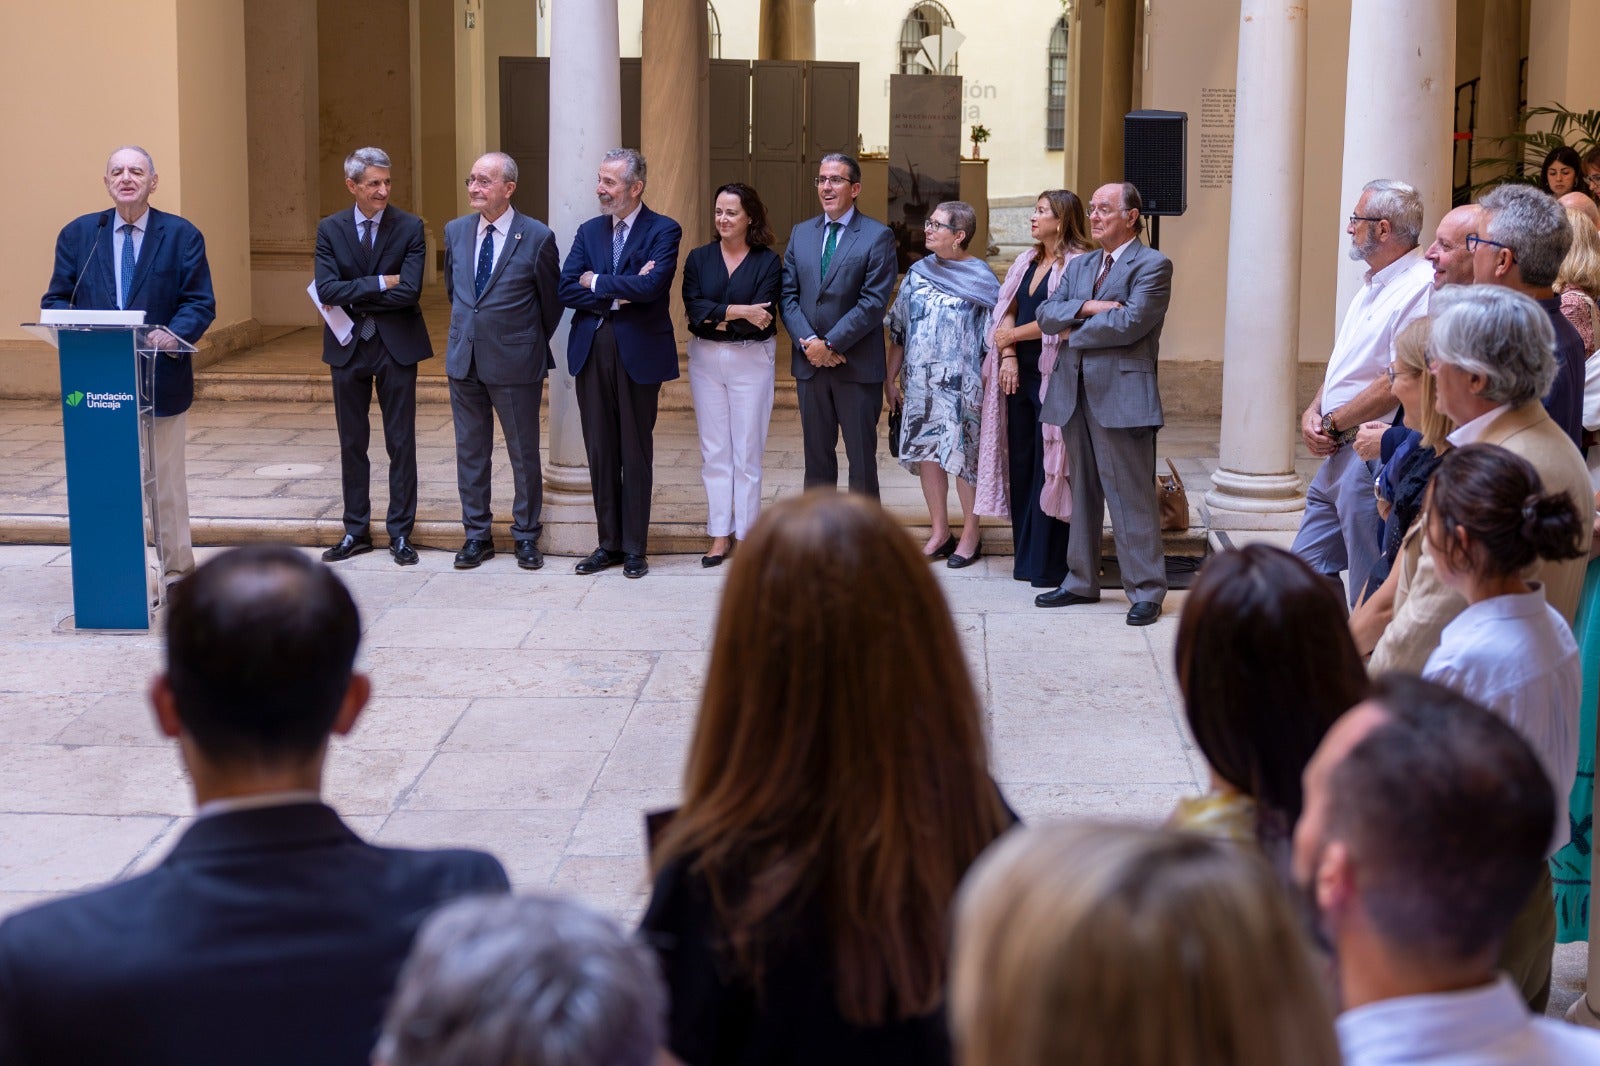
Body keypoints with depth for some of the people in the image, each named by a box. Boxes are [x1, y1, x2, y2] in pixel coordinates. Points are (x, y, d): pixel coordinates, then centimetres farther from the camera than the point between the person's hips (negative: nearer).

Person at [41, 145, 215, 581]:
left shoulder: (182, 235, 2)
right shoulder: (78, 234, 8)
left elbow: (200, 303, -3)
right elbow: (56, 299, 7)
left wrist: (174, 334, -23)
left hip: (160, 378, -2)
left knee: (164, 482, 8)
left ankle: (177, 571, 18)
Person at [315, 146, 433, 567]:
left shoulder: (409, 228, -5)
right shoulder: (330, 229, 0)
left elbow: (409, 291, -17)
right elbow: (327, 291, -12)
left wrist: (352, 296, -13)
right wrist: (380, 283, -17)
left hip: (396, 345, -2)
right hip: (348, 346, 2)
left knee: (401, 442, 4)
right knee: (352, 443, 10)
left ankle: (400, 533, 12)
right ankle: (356, 530, 19)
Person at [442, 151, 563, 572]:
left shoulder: (537, 238, -10)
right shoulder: (456, 231, 4)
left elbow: (551, 302, 1)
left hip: (515, 362, -4)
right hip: (464, 359, 5)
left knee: (524, 453, 5)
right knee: (470, 451, 10)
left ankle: (526, 536, 17)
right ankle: (477, 535, 21)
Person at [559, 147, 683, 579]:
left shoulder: (663, 231, -4)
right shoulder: (589, 231, 10)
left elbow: (652, 285, -21)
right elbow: (566, 289, -1)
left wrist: (597, 282, -9)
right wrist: (618, 295, -13)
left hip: (639, 352, -4)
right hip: (591, 350, 5)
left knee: (636, 453, 4)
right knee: (600, 453, 9)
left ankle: (635, 548, 12)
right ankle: (609, 543, 18)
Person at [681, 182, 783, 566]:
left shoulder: (768, 262, -2)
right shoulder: (699, 258, 6)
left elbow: (761, 317, -13)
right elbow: (693, 308, -7)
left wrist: (715, 316, -10)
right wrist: (737, 311, -17)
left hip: (751, 360, -3)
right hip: (706, 359, 3)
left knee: (747, 453, 0)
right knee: (714, 452, 6)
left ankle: (747, 536, 6)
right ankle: (719, 537, 11)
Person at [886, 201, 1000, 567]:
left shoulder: (982, 280, -5)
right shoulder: (918, 273, 8)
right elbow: (899, 330, 13)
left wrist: (985, 386, -11)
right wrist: (890, 378, 12)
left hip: (961, 385, -4)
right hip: (920, 383, 5)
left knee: (962, 456, -1)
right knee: (926, 453, 7)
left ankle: (970, 536, 13)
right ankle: (940, 532, 19)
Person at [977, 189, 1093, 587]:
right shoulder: (1027, 261, 16)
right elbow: (1007, 311, 11)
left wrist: (1012, 335, -5)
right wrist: (1008, 356, -4)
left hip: (1052, 375, -7)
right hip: (1019, 374, 7)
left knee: (1048, 465, -4)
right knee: (1020, 463, 8)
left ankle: (1049, 564, 3)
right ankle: (1025, 556, 16)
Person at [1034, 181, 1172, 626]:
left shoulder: (1152, 265, -5)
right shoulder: (1080, 265, 18)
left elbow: (1130, 323, -18)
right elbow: (1046, 315, 6)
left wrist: (1074, 331, -6)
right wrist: (1089, 308, -12)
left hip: (1120, 394, -7)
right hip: (1075, 393, 7)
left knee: (1131, 497, -4)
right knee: (1083, 494, 15)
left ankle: (1146, 591, 1)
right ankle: (1081, 582, 24)